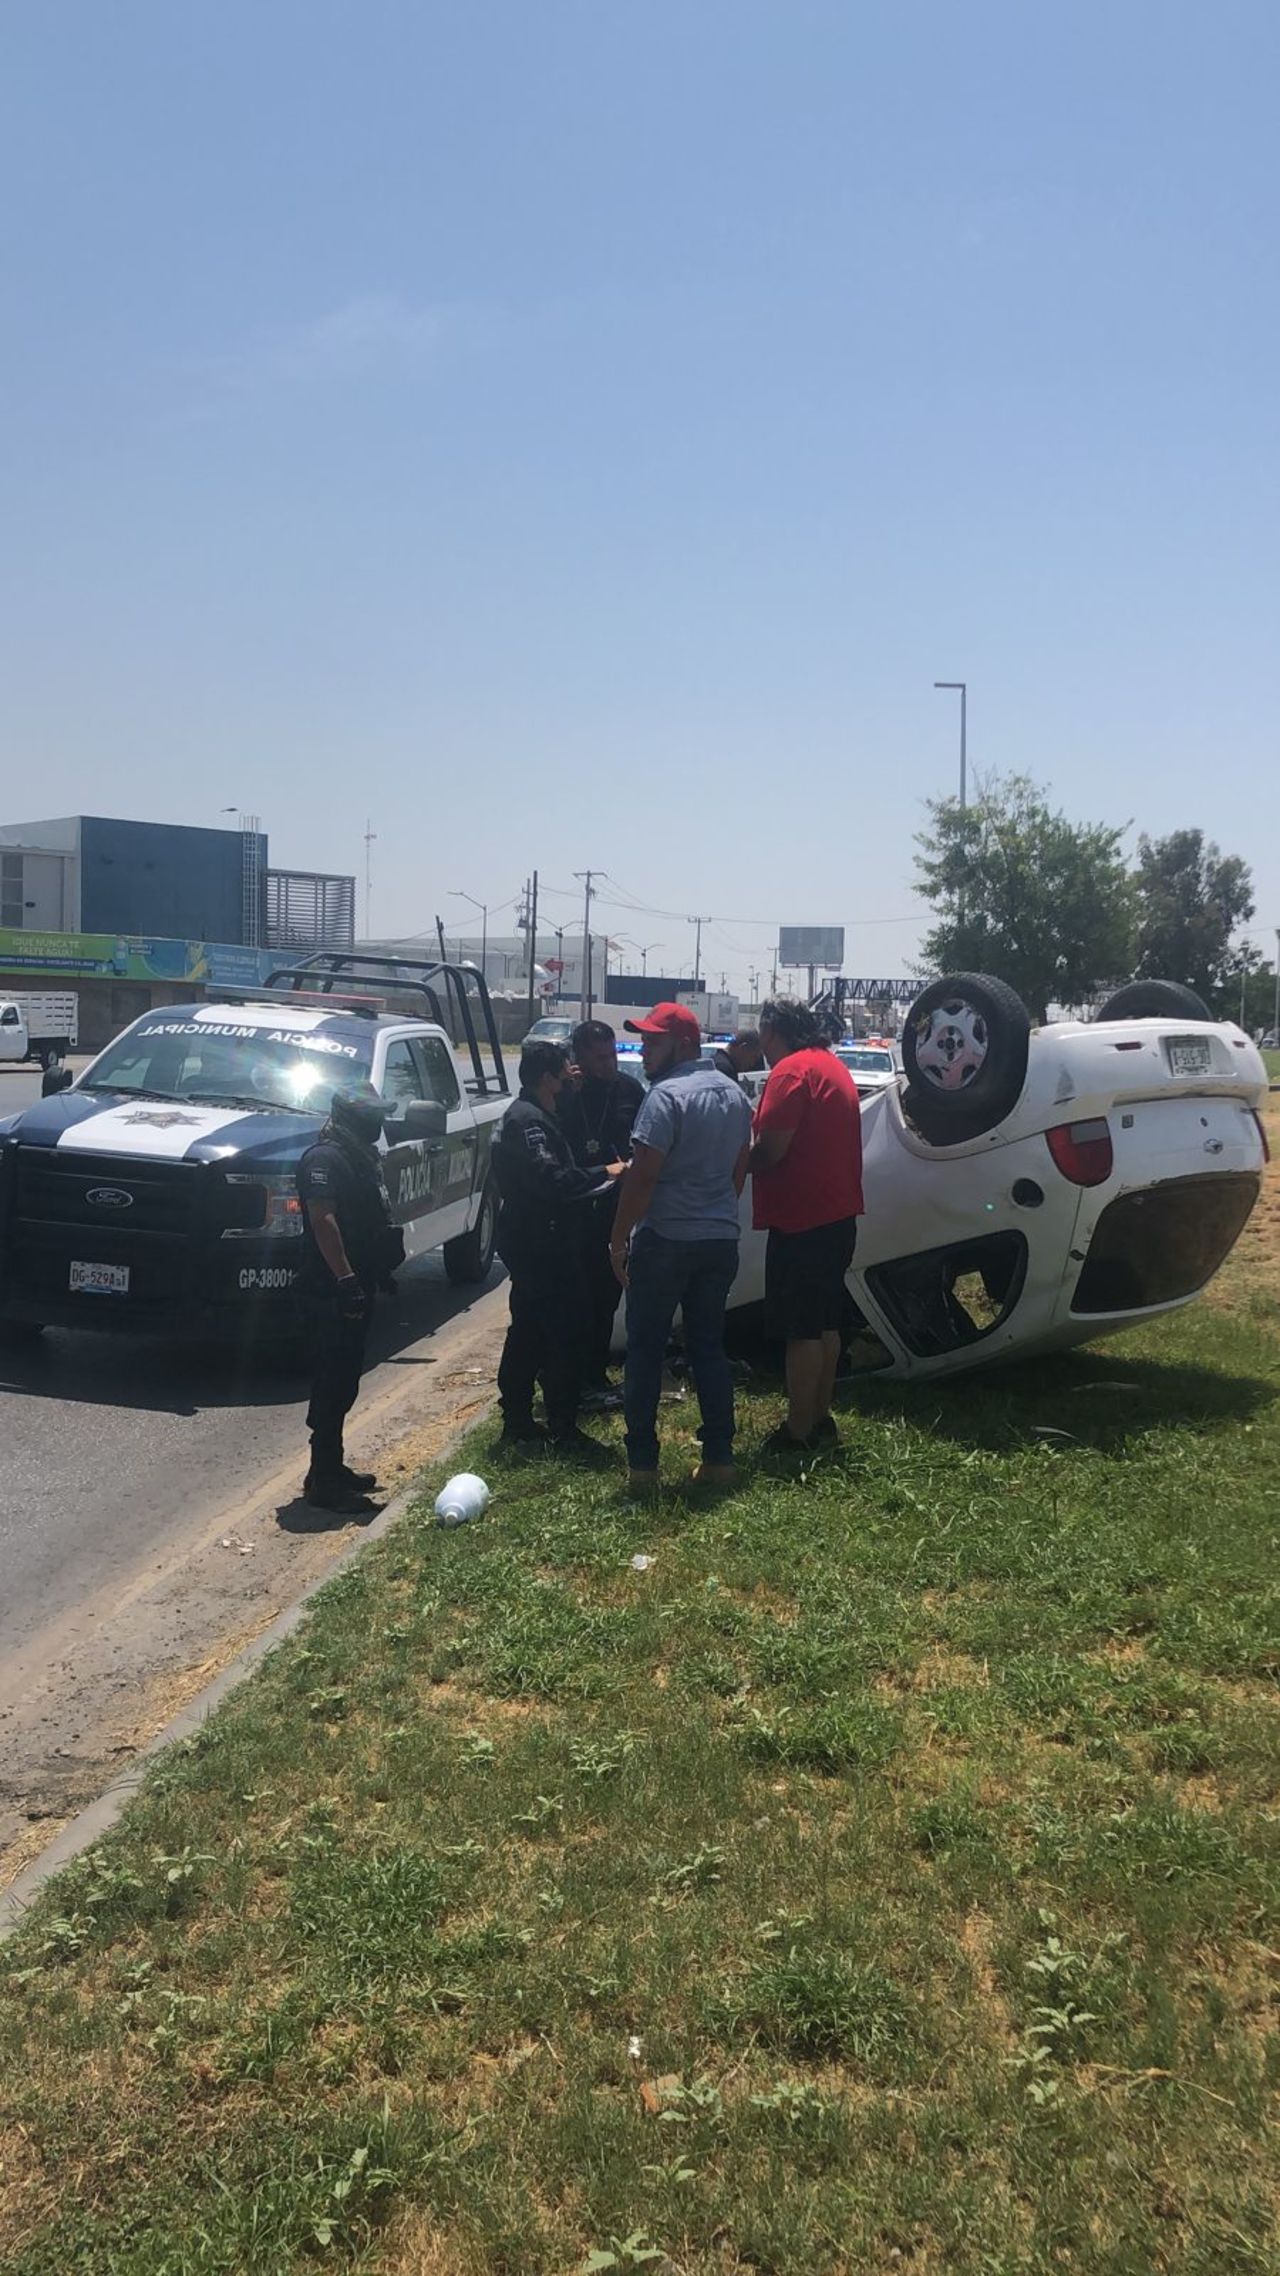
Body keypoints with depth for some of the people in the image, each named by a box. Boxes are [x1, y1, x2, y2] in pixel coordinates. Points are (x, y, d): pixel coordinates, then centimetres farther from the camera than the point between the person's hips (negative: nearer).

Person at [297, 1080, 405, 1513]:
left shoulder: (359, 1156, 16)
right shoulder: (324, 1158, -15)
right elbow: (322, 1220, -24)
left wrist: (381, 1268, 24)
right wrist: (345, 1279, -28)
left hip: (356, 1286, 10)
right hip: (336, 1290, -10)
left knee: (342, 1380, 15)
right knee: (334, 1382, -7)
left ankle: (332, 1467, 25)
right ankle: (324, 1480, -1)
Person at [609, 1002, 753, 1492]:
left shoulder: (668, 1095, -15)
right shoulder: (734, 1094, 10)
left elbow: (642, 1175, -18)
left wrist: (619, 1239, -12)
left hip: (666, 1240, -7)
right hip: (721, 1238, 7)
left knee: (644, 1350, 3)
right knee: (709, 1346, 13)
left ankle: (642, 1463, 5)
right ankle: (719, 1456, 14)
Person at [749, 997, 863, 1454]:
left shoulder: (791, 1071, -15)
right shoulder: (832, 1065, 16)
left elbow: (769, 1150, -21)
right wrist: (752, 1154, 16)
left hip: (802, 1220, -10)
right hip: (837, 1214, 10)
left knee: (801, 1330, -3)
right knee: (825, 1323, 16)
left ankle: (797, 1433, 3)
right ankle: (820, 1419, 24)